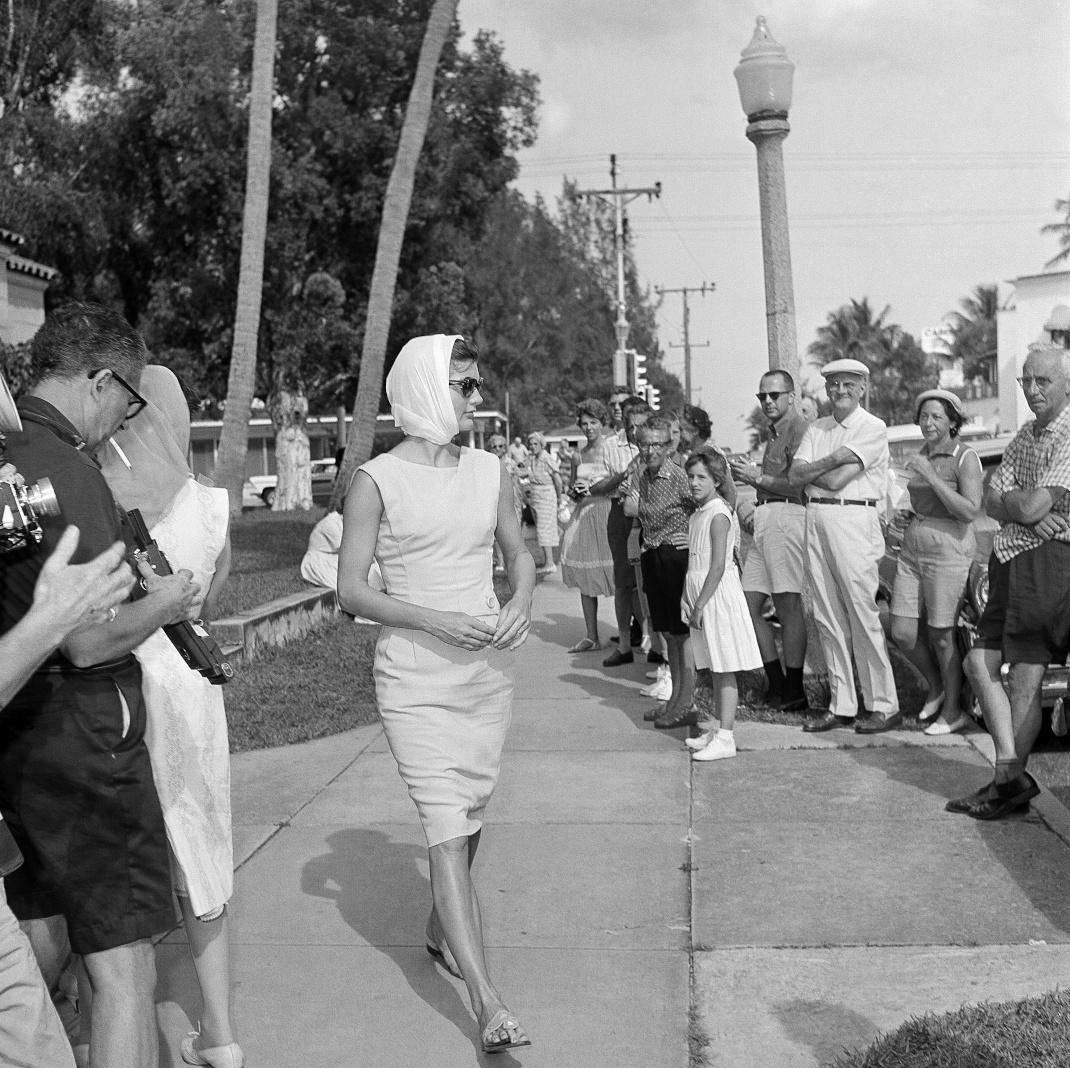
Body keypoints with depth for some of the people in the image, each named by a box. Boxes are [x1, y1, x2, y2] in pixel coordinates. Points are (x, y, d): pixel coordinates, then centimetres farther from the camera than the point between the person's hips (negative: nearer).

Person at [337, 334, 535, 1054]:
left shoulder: (489, 472, 6)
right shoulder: (378, 481, -8)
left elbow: (519, 552, 18)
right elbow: (352, 591, -8)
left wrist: (521, 603, -4)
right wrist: (434, 620, -20)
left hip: (488, 669, 5)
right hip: (416, 677, -5)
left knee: (471, 813, 16)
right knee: (446, 823, -11)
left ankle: (442, 929, 42)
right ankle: (489, 1005, -12)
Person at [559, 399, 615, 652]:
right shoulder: (578, 455, 14)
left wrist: (593, 488, -13)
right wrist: (575, 492, 1)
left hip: (608, 514, -6)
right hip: (584, 515, 6)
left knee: (616, 579, -8)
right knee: (585, 580, 7)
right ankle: (591, 637, 16)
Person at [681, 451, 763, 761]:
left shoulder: (718, 515, -15)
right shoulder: (698, 514, 13)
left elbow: (718, 566, -19)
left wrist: (700, 605, -19)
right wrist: (686, 599, 13)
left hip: (719, 596, -9)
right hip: (703, 597, 9)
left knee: (724, 671, -5)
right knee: (715, 669, 15)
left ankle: (725, 738, -3)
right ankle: (719, 729, 23)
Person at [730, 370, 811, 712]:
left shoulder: (800, 429, -7)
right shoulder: (774, 433, 24)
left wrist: (759, 478, -10)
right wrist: (748, 474, 9)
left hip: (788, 515, -10)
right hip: (764, 518, 10)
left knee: (788, 606, -6)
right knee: (749, 605, 9)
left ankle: (794, 692, 1)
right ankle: (777, 685, 17)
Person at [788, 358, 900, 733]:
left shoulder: (873, 428, -3)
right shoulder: (816, 429, 17)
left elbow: (837, 481, -13)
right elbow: (795, 476, 4)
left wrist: (809, 471, 2)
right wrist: (831, 460, -8)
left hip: (854, 522, -6)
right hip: (816, 520, 7)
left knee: (863, 616, -6)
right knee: (828, 619, 8)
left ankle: (884, 705, 3)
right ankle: (842, 706, 15)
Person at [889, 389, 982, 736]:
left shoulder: (966, 458, -10)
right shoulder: (923, 455, 11)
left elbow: (970, 511, -22)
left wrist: (929, 475, -23)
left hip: (948, 551, -7)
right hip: (912, 550, 7)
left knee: (941, 636, 1)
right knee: (902, 633, 4)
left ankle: (953, 711, 18)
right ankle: (936, 687, 30)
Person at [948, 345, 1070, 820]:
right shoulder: (1025, 436, 17)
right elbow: (991, 501, 8)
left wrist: (1011, 499, 3)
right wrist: (1026, 512, -12)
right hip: (1011, 559, 9)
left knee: (1024, 676, -4)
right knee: (979, 662, 4)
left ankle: (1010, 782, 4)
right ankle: (1011, 771, 4)